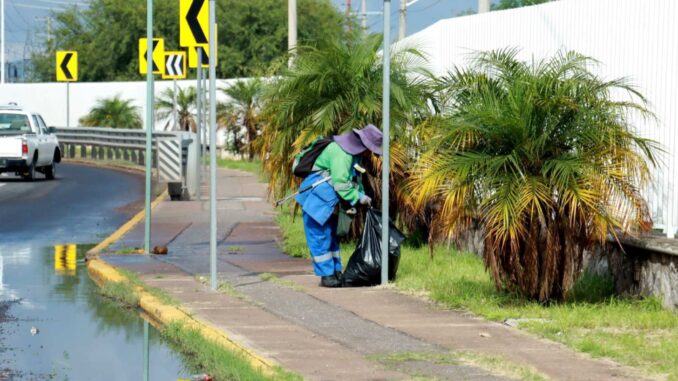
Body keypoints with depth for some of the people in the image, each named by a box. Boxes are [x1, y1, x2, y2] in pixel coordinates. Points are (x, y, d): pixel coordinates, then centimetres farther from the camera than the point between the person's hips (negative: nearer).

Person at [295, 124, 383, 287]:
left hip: (329, 202, 11)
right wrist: (358, 198, -17)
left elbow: (354, 179, 19)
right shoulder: (341, 153, -25)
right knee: (320, 237, -5)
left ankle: (336, 272, 20)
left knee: (331, 236, 14)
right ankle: (326, 275, -3)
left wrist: (362, 194, 3)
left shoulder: (354, 152, 8)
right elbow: (341, 184, -28)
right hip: (317, 200, -11)